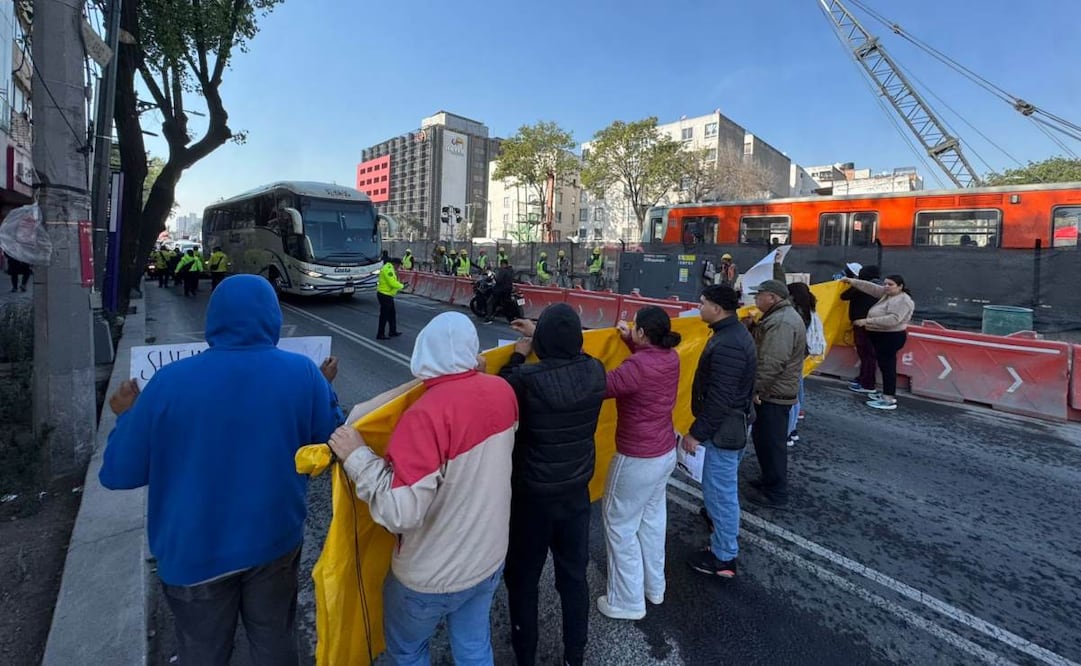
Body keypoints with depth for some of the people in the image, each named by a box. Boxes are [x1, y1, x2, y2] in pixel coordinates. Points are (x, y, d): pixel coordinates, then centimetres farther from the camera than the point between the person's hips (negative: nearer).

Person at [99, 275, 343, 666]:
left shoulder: (169, 381, -18)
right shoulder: (303, 374, -16)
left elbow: (119, 474, -8)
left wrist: (127, 415, 9)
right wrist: (325, 388, 10)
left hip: (195, 554, 0)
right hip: (275, 542, 1)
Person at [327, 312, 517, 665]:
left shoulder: (427, 414, -31)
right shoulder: (503, 390, -10)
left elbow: (401, 511, -31)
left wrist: (357, 456, -22)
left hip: (433, 575, -5)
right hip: (490, 557, 6)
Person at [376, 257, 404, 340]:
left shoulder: (389, 268, 15)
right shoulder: (388, 269, -19)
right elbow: (393, 283, -25)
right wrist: (402, 286, -10)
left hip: (388, 295, 11)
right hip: (385, 295, -11)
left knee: (392, 314, 18)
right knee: (384, 315, -3)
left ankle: (393, 332, 28)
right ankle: (380, 335, 5)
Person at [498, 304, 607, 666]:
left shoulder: (528, 378, -28)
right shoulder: (595, 371, -13)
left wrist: (518, 356, 4)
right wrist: (540, 335, 17)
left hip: (532, 496, -4)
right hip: (576, 491, 4)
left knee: (523, 580, 19)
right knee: (574, 576, 21)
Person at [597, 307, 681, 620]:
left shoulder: (638, 367, -29)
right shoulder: (670, 357, -2)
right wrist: (628, 339, 21)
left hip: (638, 459, -9)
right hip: (666, 452, 9)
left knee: (620, 524, 9)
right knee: (653, 518, 23)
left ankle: (628, 601, 22)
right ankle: (654, 587, 40)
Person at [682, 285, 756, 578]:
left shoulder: (727, 345, -28)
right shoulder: (735, 332, 6)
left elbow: (719, 398, -28)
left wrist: (697, 433, -20)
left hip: (725, 428, -11)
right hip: (733, 423, 11)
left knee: (719, 491, 3)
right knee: (723, 487, 29)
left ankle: (723, 557, 17)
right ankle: (723, 523, 50)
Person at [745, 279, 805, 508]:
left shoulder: (782, 322, -23)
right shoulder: (781, 316, 13)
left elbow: (772, 363, -28)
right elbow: (763, 350, 20)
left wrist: (755, 388, -21)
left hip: (774, 394, -10)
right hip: (774, 391, 10)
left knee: (772, 442, 2)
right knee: (763, 437, 21)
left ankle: (776, 492, 15)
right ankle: (769, 479, 35)